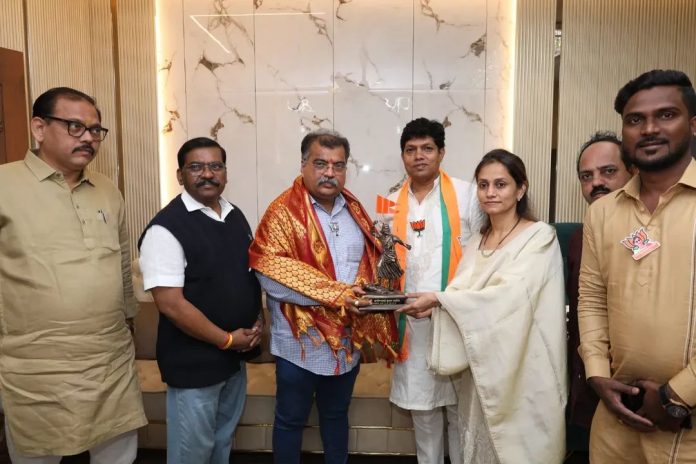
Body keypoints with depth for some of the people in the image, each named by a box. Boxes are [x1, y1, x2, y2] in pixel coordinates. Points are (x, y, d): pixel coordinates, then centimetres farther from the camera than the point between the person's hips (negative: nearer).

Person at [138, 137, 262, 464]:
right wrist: (226, 340, -16)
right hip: (193, 363, -7)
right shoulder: (166, 228, -19)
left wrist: (257, 320, -1)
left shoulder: (236, 217, 4)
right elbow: (170, 303, -23)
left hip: (236, 356, 7)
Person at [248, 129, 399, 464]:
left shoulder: (354, 210, 6)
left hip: (348, 338, 6)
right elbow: (270, 273, -23)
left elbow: (369, 263, 14)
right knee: (291, 419, 14)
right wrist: (334, 296, -25)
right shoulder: (284, 211, -13)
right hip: (301, 340, -5)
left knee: (336, 414, 23)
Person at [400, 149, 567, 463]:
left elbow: (509, 295, -21)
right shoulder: (477, 241, 11)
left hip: (522, 370, -5)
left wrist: (440, 299, -19)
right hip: (480, 366, 6)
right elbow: (464, 296, 4)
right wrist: (434, 307, -17)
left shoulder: (540, 236, -9)